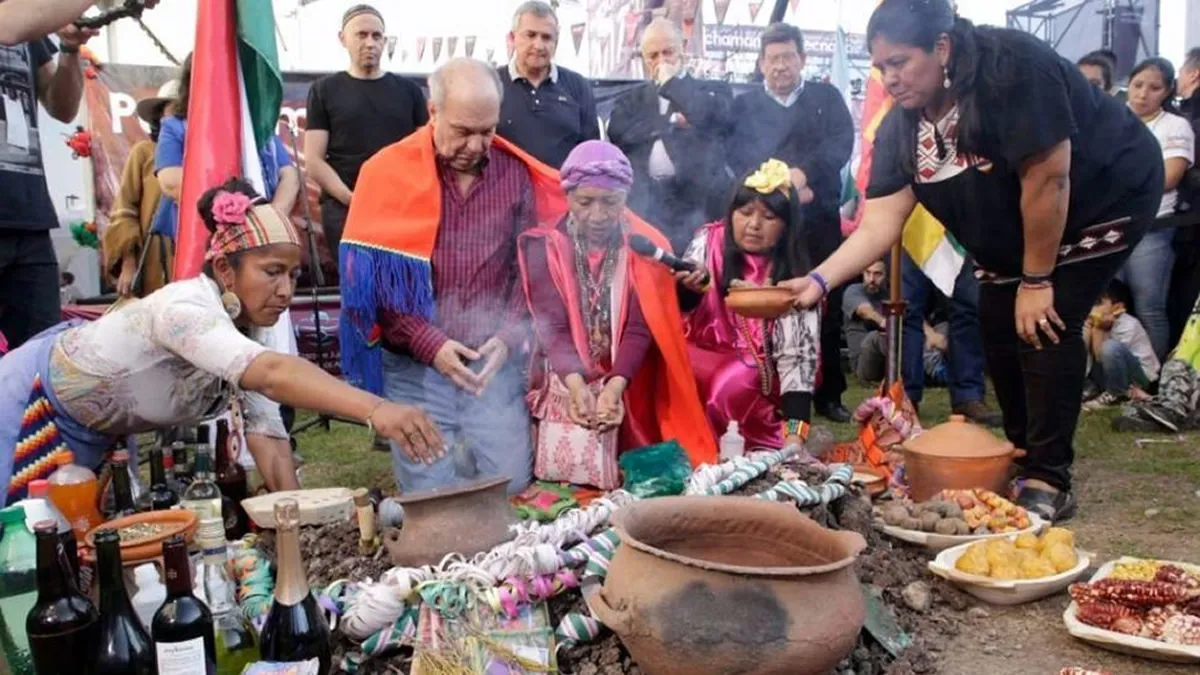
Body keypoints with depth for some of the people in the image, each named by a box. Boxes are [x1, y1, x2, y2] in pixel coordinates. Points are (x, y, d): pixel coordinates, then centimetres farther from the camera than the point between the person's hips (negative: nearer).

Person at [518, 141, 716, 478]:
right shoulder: (544, 246, -5)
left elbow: (639, 329, -12)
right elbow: (552, 328, -13)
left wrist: (615, 386, -31)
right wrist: (577, 385, -33)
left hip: (629, 393, 1)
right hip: (566, 389, 0)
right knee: (567, 477, -11)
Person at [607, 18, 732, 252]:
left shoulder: (713, 90, 11)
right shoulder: (632, 99, 18)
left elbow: (709, 117, -11)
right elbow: (618, 133, -1)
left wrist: (671, 83, 0)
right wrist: (672, 122, -4)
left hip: (696, 208, -2)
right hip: (640, 207, 2)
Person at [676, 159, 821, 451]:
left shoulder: (793, 277, -12)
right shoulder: (710, 240, -6)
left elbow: (798, 354, -18)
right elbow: (680, 307, -7)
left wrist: (794, 435, -29)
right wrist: (690, 287, -33)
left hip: (755, 372, -2)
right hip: (701, 355, 2)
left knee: (734, 383, -32)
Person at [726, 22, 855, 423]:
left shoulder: (827, 97, 14)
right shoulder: (744, 105, 13)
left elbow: (842, 141, -1)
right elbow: (738, 157, -1)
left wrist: (803, 172, -19)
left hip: (820, 219, 1)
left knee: (827, 308, 3)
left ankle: (829, 395, 13)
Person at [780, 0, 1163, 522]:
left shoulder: (1012, 66, -30)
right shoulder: (900, 127, -11)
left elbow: (1047, 179, -30)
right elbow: (879, 223, -18)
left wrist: (1036, 281, -24)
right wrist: (819, 280, -32)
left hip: (1107, 198, -7)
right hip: (1012, 231, 7)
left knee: (1044, 327, -18)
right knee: (999, 328, 2)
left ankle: (1048, 481, -8)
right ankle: (1024, 462, 19)